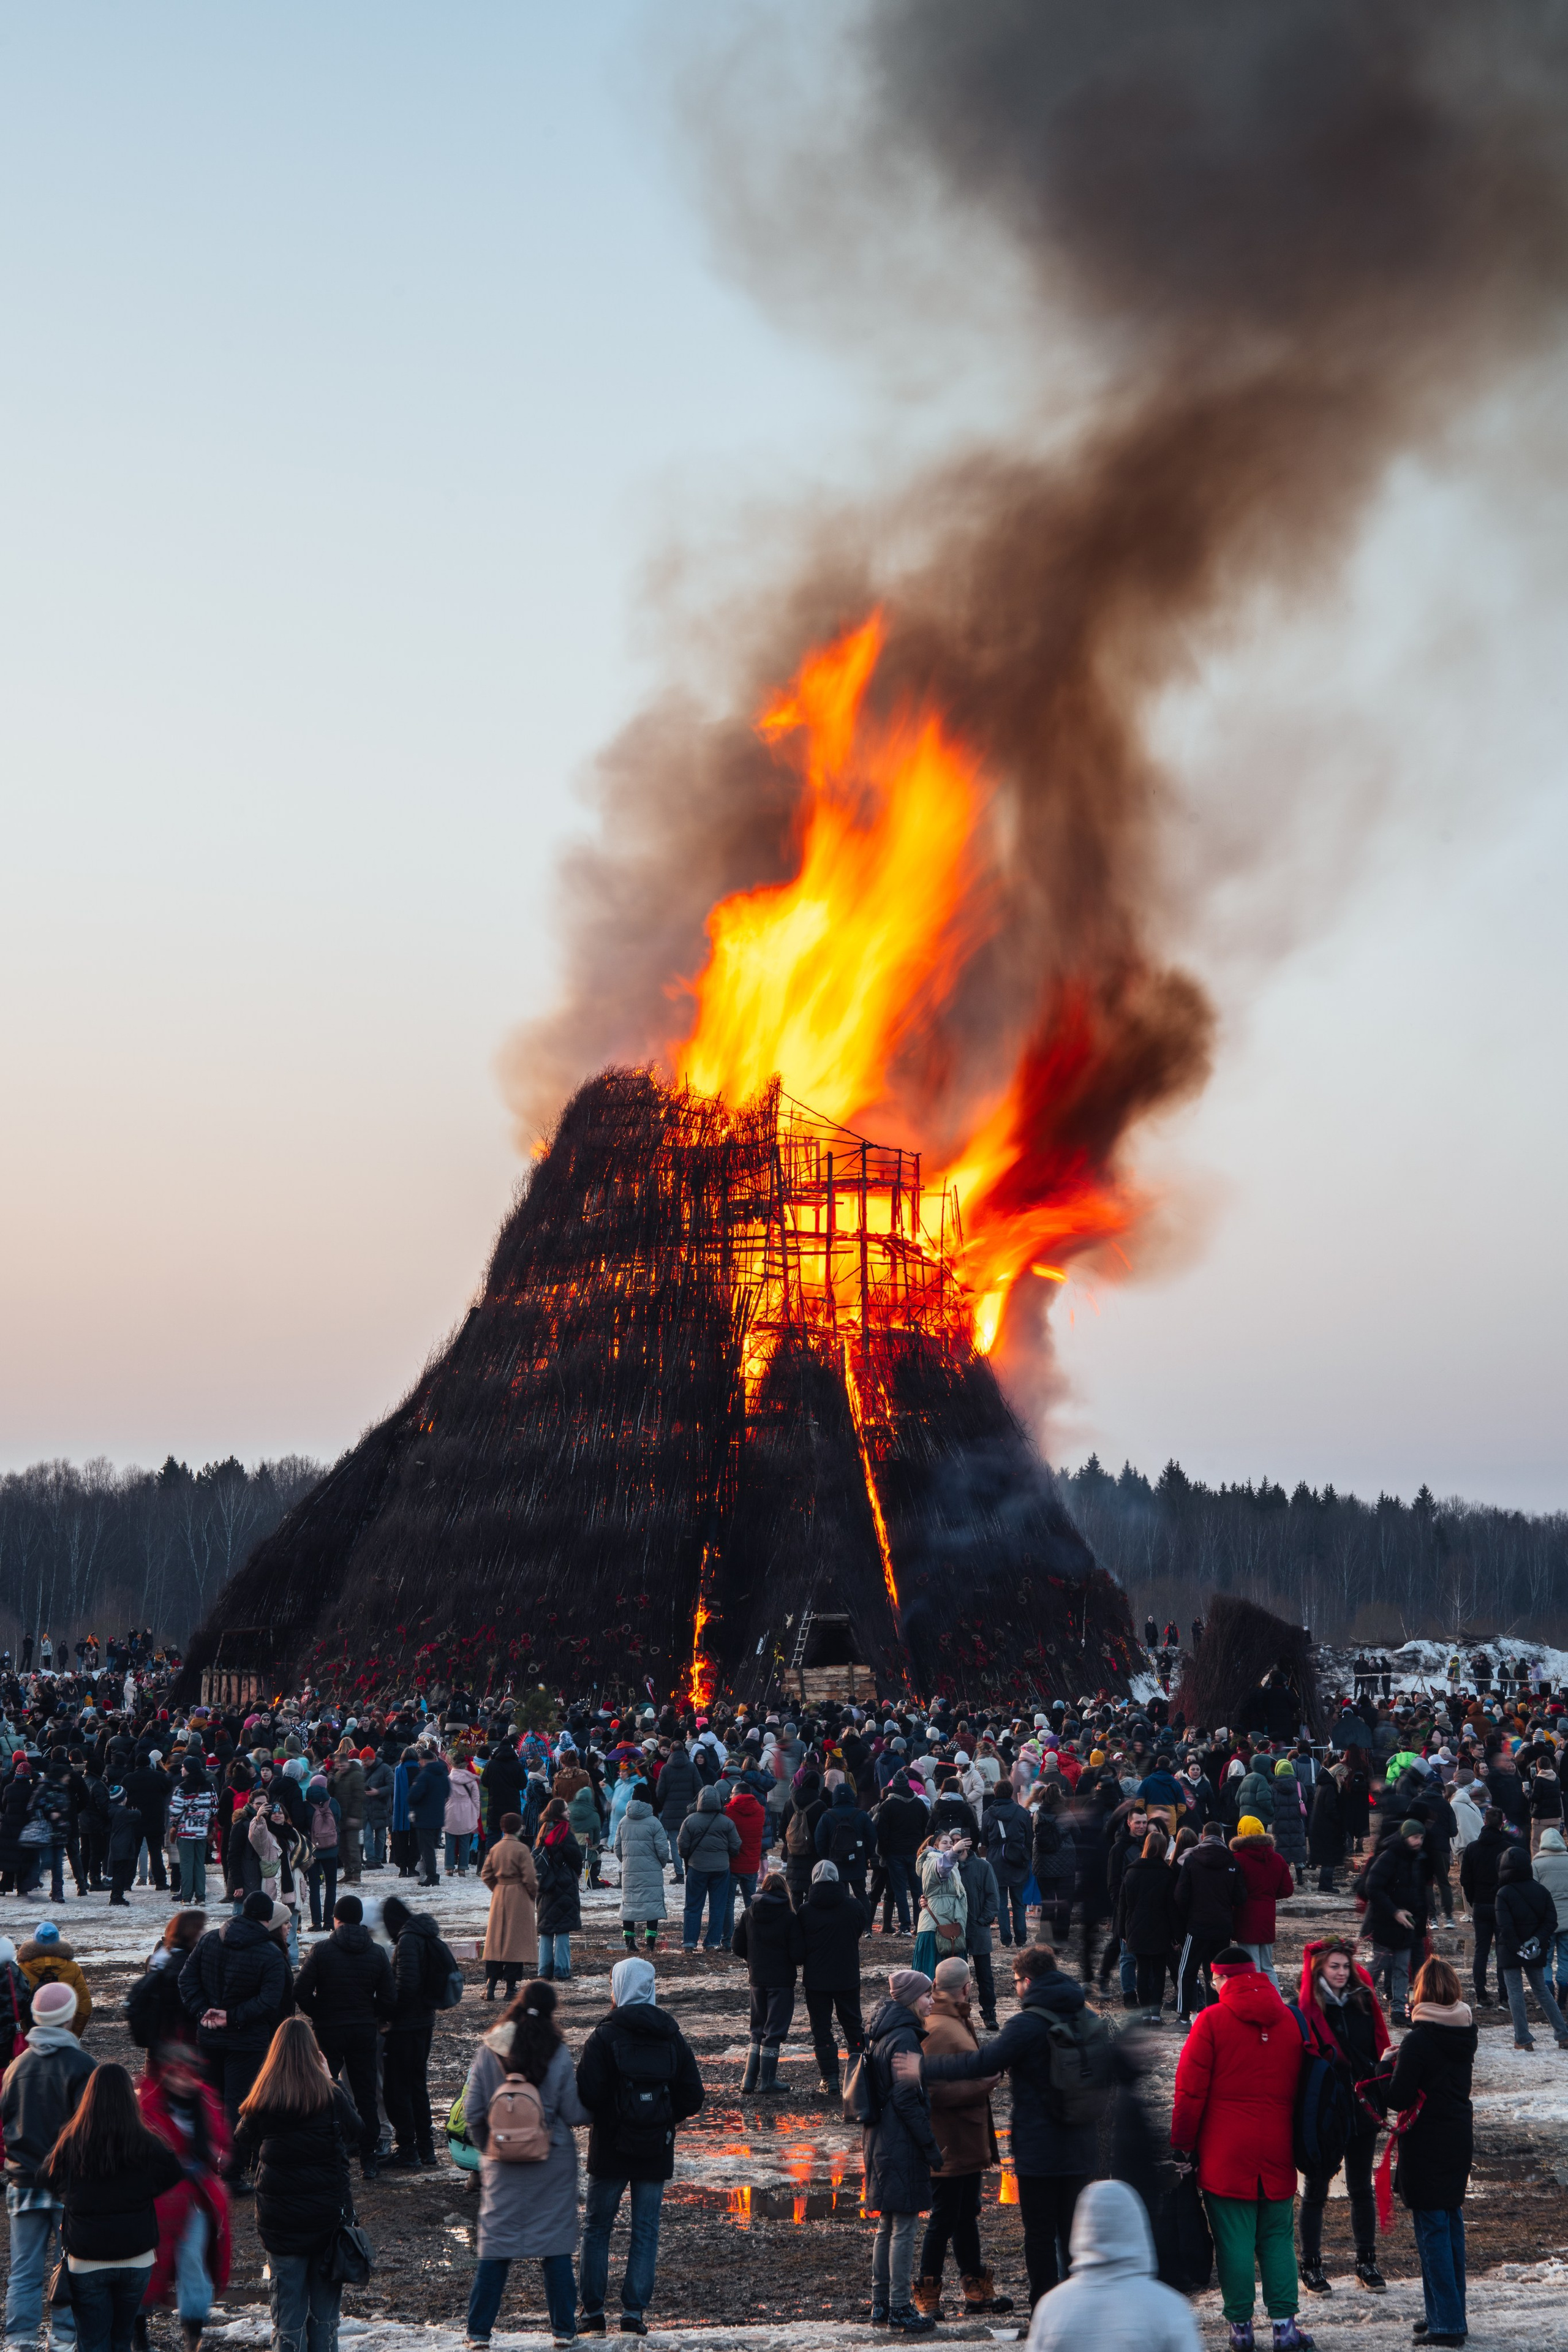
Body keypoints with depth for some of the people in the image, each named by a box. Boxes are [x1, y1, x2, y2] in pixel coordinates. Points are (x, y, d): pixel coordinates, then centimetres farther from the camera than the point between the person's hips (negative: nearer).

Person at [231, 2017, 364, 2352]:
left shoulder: (261, 2102, -8)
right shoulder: (332, 2096, -12)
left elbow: (240, 2157, 0)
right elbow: (356, 2132, 8)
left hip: (279, 2220, 1)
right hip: (329, 2216, -1)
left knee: (288, 2307, 9)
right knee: (324, 2309, 12)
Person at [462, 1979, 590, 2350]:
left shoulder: (489, 2051, -6)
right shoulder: (557, 2054, -9)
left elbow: (472, 2110, -3)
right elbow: (573, 2112, -6)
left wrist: (486, 2149, 12)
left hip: (503, 2164, 1)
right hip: (553, 2163, -1)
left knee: (495, 2248, 7)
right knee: (556, 2246, 8)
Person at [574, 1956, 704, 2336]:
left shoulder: (605, 2036, -10)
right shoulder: (672, 2036, 3)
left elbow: (587, 2094, -17)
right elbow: (693, 2096, 2)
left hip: (610, 2149, -3)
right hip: (657, 2151, 3)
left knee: (597, 2228, 9)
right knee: (646, 2231, 8)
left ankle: (593, 2313, 9)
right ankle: (634, 2313, 4)